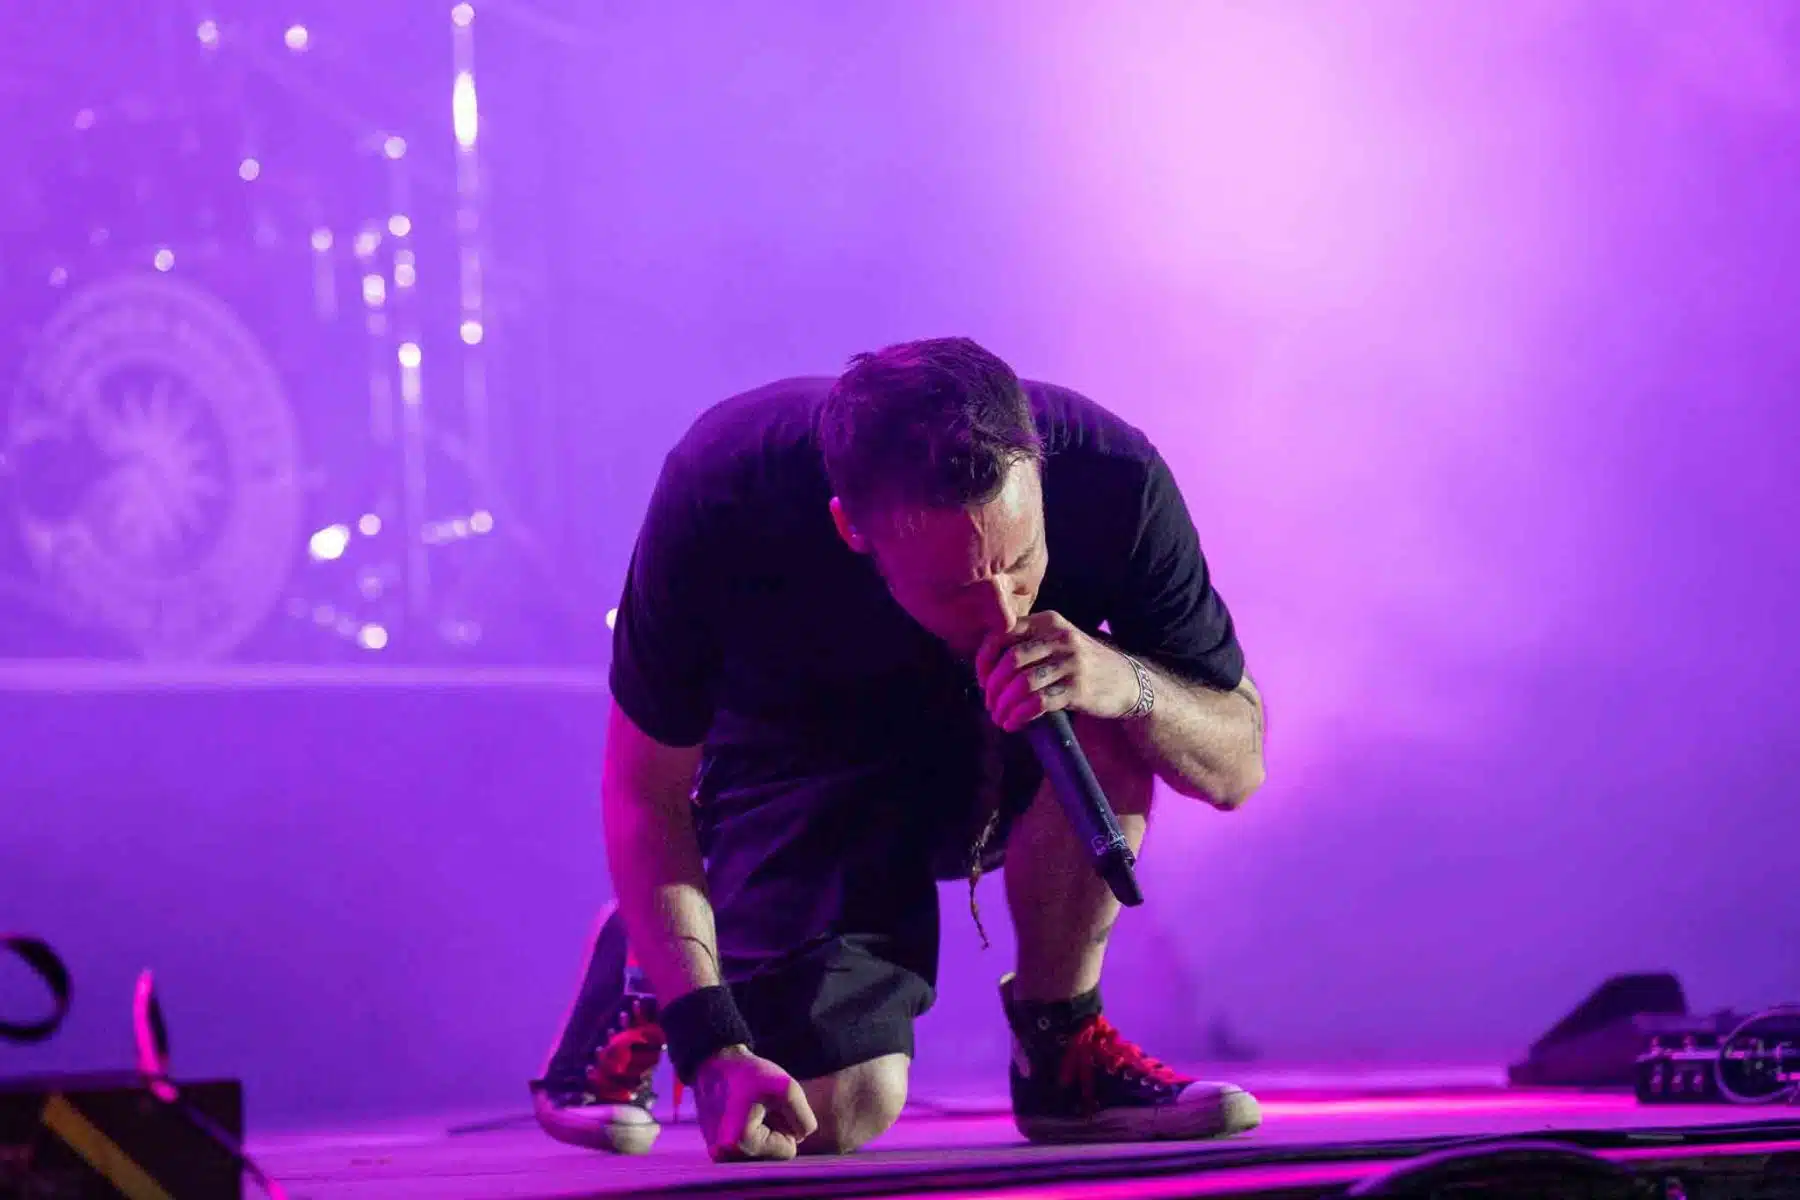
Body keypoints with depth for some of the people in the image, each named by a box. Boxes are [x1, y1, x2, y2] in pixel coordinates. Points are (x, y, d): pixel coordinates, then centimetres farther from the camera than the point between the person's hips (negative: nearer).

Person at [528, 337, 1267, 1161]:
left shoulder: (1109, 480, -31)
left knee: (1107, 721, -32)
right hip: (803, 750, -2)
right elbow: (646, 792, -21)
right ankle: (641, 981, 15)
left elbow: (1236, 766, -20)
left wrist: (1124, 680, -42)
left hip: (991, 761, 2)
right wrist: (714, 1049, -30)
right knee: (840, 1111, -17)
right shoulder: (721, 499, -35)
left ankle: (1063, 1051, -10)